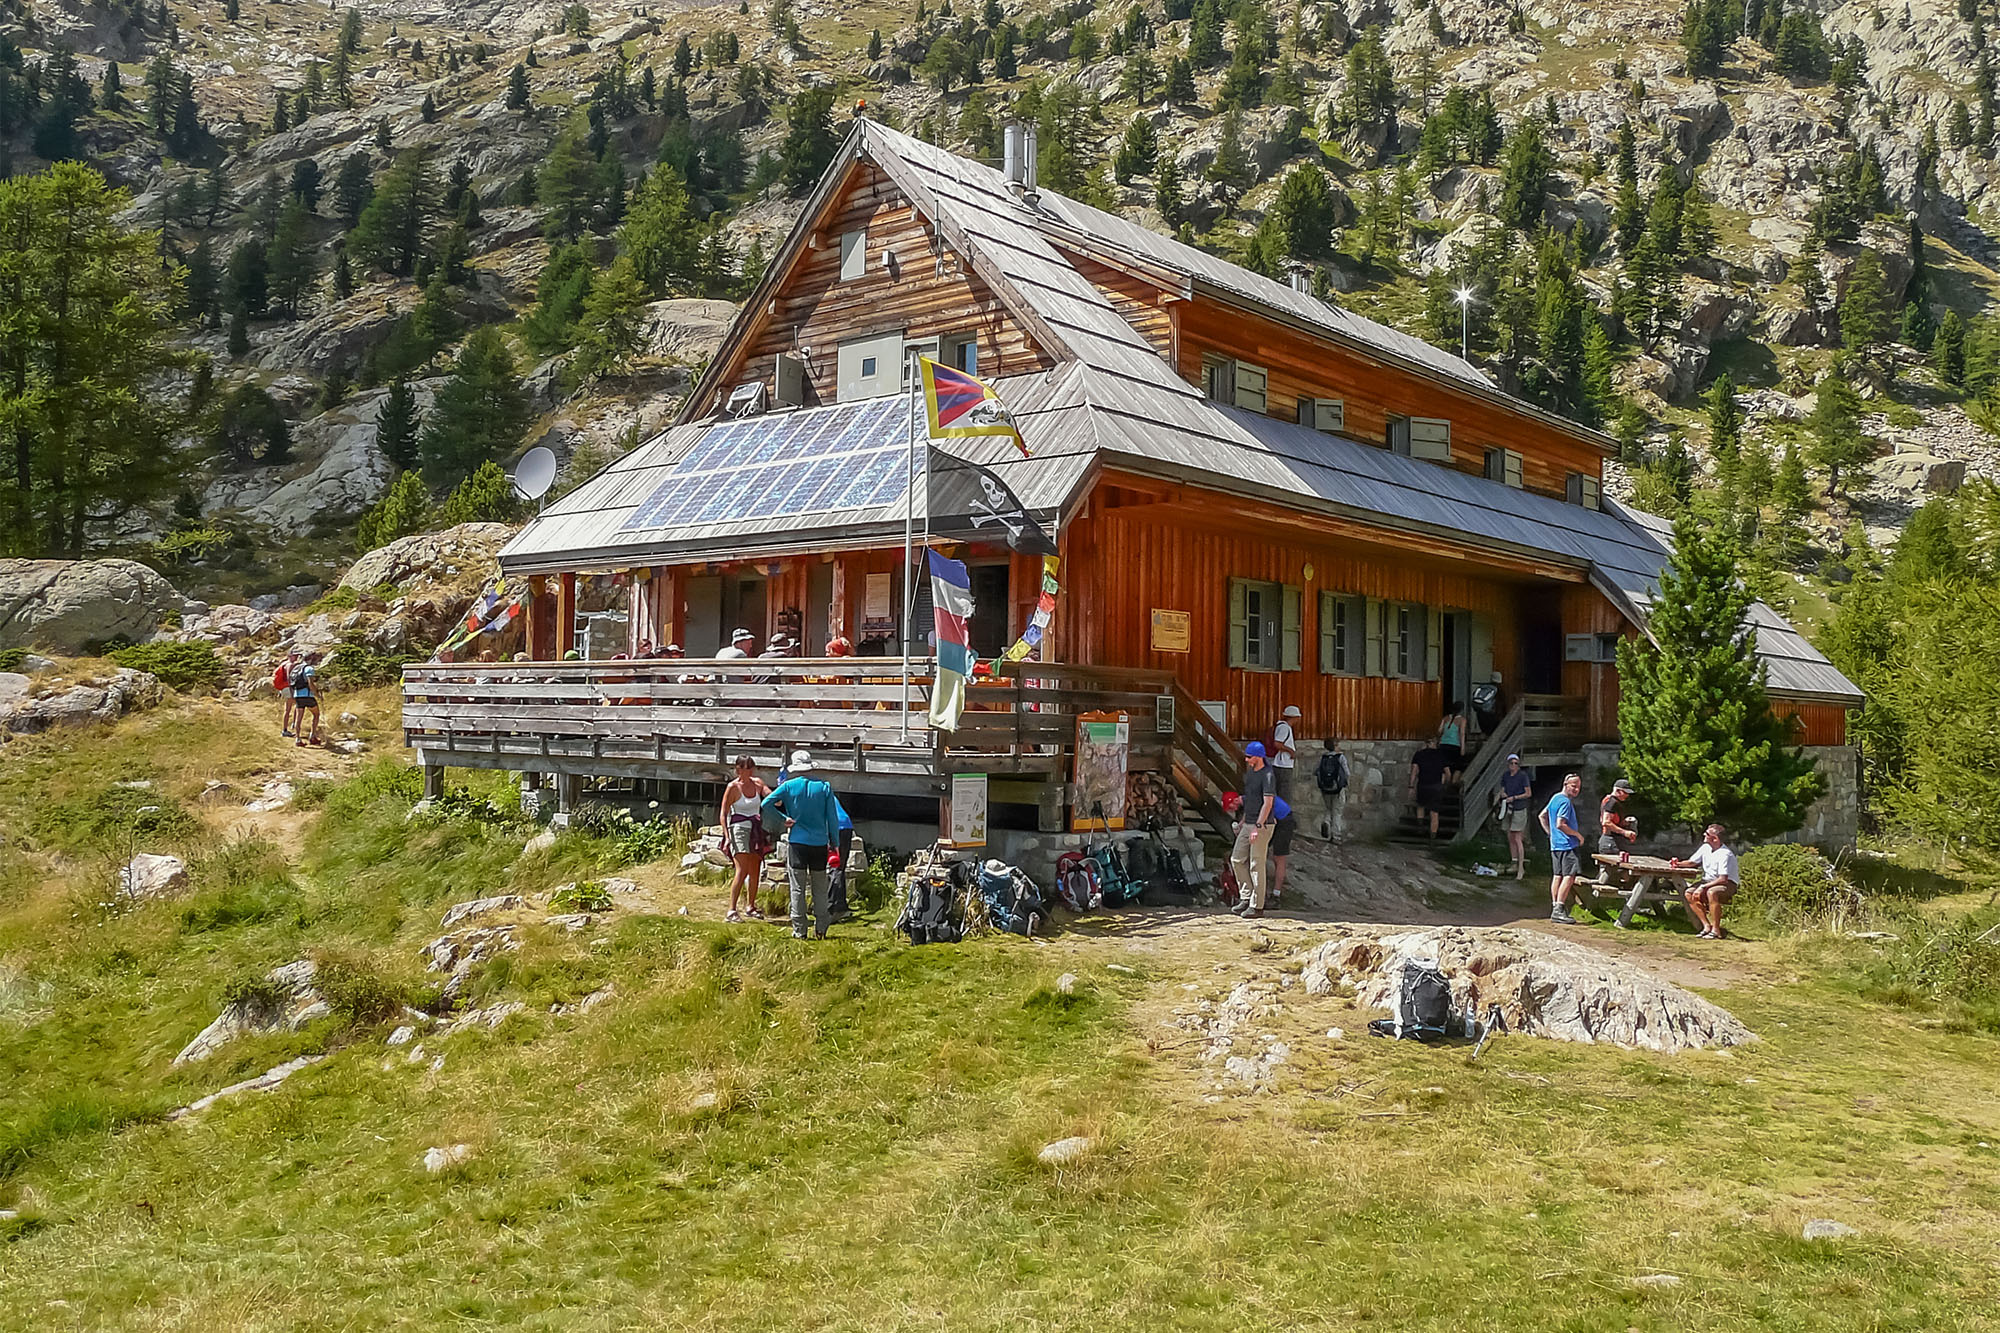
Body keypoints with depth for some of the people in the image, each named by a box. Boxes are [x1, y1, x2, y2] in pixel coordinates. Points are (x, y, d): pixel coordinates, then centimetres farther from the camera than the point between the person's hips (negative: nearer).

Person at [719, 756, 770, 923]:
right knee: (742, 871, -15)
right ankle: (732, 910, -15)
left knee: (755, 871, 9)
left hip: (756, 830, 6)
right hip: (739, 829, -6)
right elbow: (723, 813, -6)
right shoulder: (733, 787, -6)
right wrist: (727, 836, -15)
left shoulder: (758, 783, 9)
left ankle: (750, 907, 23)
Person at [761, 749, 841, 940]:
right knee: (819, 889, 10)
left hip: (797, 842, -1)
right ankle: (820, 930, 10)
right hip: (820, 843, 1)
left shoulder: (789, 786, -2)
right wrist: (834, 844, 9)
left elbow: (766, 804, -9)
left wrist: (784, 819, -1)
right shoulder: (824, 787, 0)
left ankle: (799, 930, 3)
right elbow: (833, 818, 1)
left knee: (798, 888, 3)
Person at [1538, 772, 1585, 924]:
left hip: (1555, 844, 10)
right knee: (1569, 876, -12)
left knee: (1557, 876, 11)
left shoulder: (1555, 798, 15)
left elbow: (1542, 816, 23)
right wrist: (1578, 835, -11)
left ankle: (1554, 909, 12)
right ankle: (1559, 910, -16)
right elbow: (1560, 824, -21)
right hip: (1566, 845, -10)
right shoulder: (1565, 801, -14)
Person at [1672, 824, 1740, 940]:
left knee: (1711, 893, -37)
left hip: (1729, 884, -8)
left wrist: (1703, 887, -28)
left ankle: (1716, 930, -25)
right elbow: (1692, 862, 15)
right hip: (1711, 882, 8)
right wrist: (1679, 863, -6)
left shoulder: (1725, 854, -24)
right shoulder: (1706, 848, 1)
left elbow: (1723, 879, -28)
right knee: (1689, 893, -11)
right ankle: (1706, 925, -6)